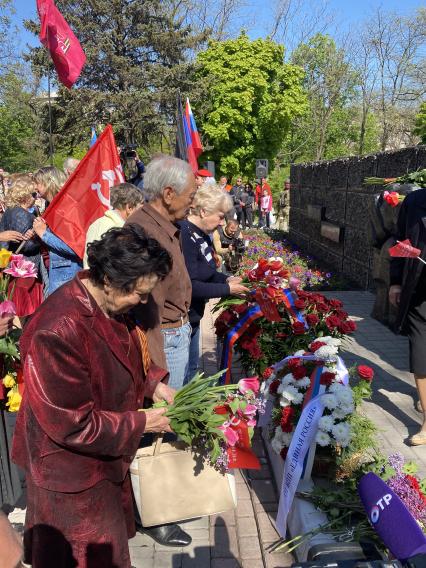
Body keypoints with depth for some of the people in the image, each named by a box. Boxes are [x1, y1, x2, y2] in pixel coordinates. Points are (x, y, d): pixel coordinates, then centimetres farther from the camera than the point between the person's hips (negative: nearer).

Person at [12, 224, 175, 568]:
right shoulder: (57, 333, -35)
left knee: (114, 537, 29)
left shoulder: (111, 305, -8)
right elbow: (72, 425, -29)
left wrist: (154, 383, -4)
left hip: (107, 457, 8)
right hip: (73, 474, -8)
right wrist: (141, 423, -20)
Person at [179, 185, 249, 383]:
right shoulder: (184, 236, -24)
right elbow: (190, 286, -27)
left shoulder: (201, 235, 6)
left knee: (192, 366, 23)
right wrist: (227, 289, -18)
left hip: (193, 316, 10)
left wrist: (227, 279, 1)